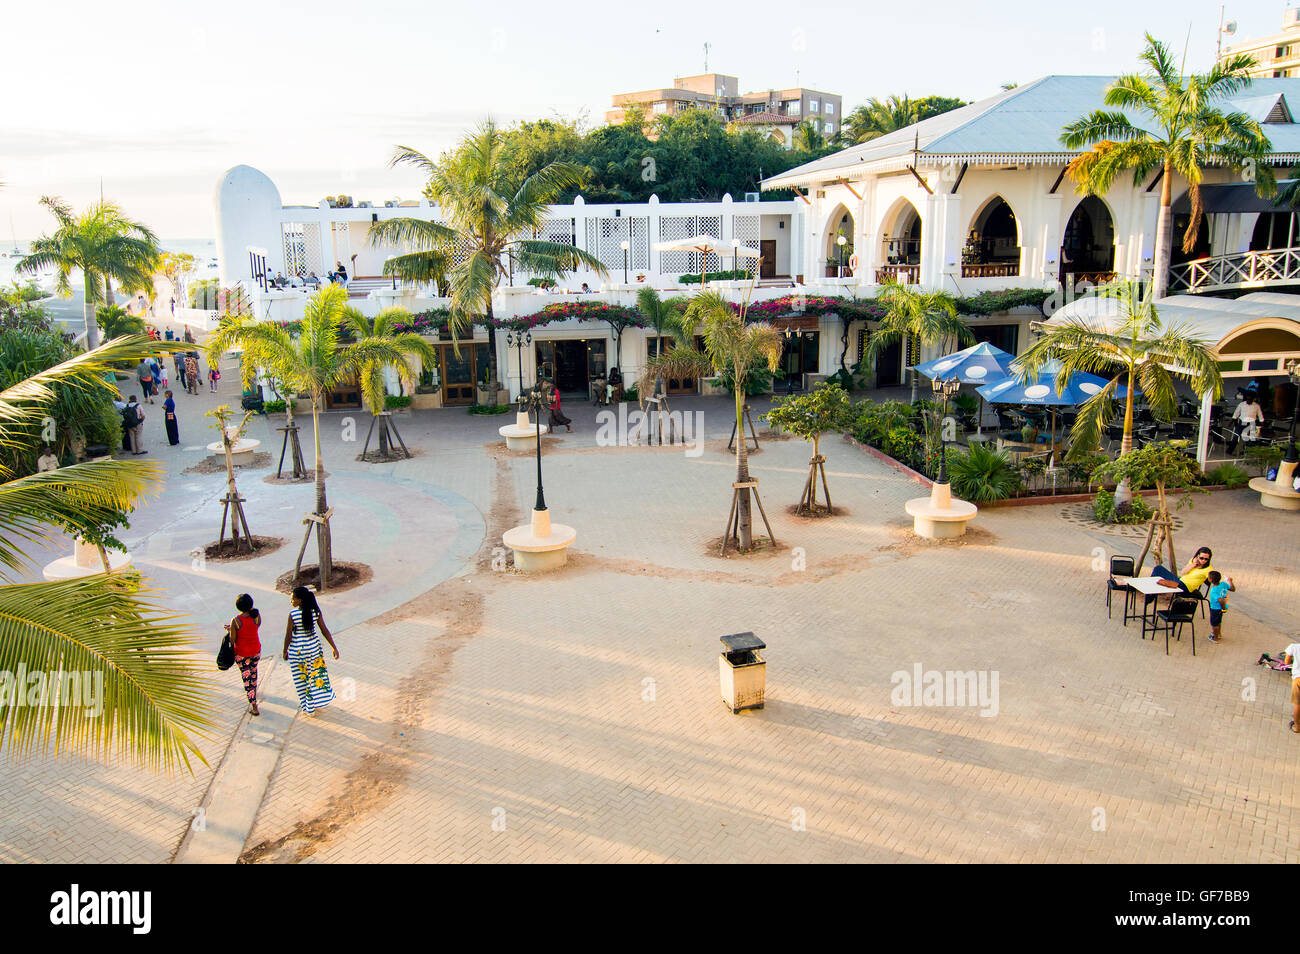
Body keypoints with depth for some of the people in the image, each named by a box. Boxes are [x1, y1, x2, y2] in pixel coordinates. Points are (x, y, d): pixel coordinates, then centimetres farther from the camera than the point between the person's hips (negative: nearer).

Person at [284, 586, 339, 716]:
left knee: (302, 677, 14)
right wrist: (334, 647, 1)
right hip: (314, 646, 3)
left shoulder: (292, 614, -22)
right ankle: (319, 701, 38)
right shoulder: (315, 611, -11)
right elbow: (325, 630, -6)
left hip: (297, 649, -3)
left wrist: (285, 651, 2)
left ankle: (308, 707, 27)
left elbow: (288, 636, -14)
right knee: (316, 674, 22)